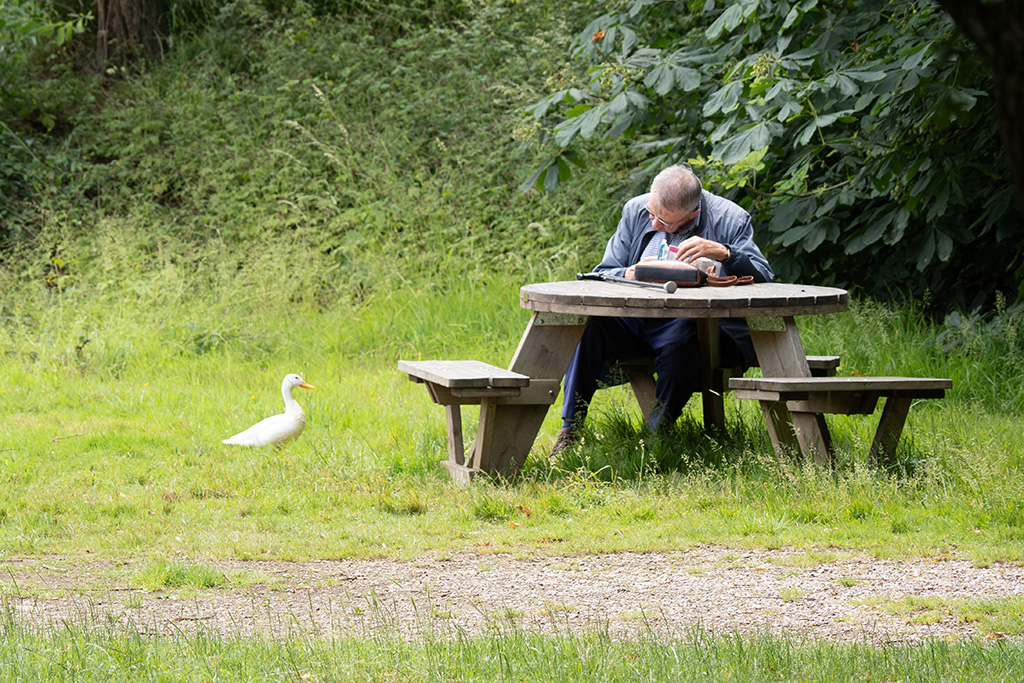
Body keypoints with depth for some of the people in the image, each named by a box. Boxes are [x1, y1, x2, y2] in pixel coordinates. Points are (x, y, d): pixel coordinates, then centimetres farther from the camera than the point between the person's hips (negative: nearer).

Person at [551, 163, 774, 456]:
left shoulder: (730, 220, -3)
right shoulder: (635, 210, 9)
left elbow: (763, 279, -9)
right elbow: (604, 273, 11)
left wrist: (722, 253, -26)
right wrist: (629, 275, -13)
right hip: (637, 320, 4)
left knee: (680, 342, -39)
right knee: (588, 319, -26)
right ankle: (570, 429, -23)